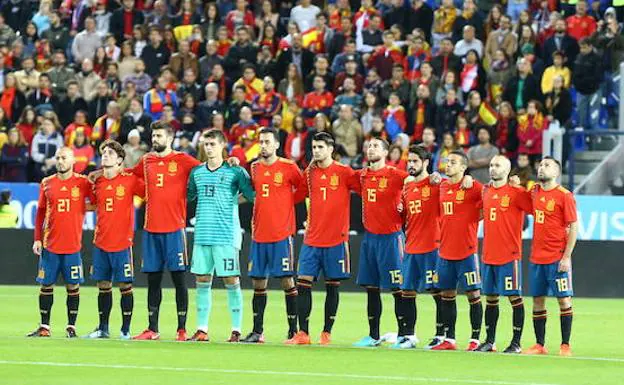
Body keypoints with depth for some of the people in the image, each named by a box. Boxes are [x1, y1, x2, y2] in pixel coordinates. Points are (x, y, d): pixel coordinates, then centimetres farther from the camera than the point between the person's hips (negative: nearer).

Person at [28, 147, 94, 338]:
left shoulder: (83, 182, -1)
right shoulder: (47, 183, 6)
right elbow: (40, 212, 10)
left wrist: (81, 208, -9)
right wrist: (37, 239, 5)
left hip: (73, 245, -2)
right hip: (49, 245, 2)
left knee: (73, 287, 1)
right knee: (46, 285, 4)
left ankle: (71, 327, 9)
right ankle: (44, 327, 10)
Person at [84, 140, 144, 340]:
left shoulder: (130, 180, -6)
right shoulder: (97, 182, 8)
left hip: (122, 242, -4)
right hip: (101, 242, 4)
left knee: (125, 286, -2)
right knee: (103, 285, 9)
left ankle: (126, 330, 4)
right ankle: (103, 328, 17)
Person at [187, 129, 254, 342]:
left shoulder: (234, 171, -1)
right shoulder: (197, 172, 13)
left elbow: (252, 195, -4)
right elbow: (188, 196, 25)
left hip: (227, 235, -5)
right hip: (202, 234, 5)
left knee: (231, 280, -3)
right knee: (202, 280, 6)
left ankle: (237, 330, 1)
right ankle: (201, 330, 12)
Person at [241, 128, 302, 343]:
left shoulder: (288, 167, -5)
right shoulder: (255, 167, 10)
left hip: (282, 234, -5)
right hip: (259, 235, 5)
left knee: (287, 281, -4)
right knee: (258, 283, 6)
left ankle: (293, 329, 2)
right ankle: (257, 332, 11)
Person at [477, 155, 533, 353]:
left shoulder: (516, 192, -8)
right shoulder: (486, 192, 11)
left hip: (510, 255, -6)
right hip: (489, 255, 6)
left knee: (514, 297, -3)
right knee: (490, 298, 10)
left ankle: (516, 343, 0)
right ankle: (490, 341, 16)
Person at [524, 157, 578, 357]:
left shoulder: (565, 196, -8)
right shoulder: (535, 191, 9)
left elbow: (574, 227, -9)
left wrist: (566, 256, -14)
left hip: (557, 258, -6)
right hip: (537, 257, 6)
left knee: (564, 300, -2)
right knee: (537, 300, 7)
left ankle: (565, 345, 1)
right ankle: (539, 345, 13)